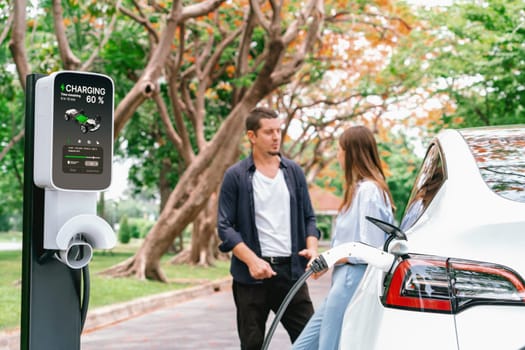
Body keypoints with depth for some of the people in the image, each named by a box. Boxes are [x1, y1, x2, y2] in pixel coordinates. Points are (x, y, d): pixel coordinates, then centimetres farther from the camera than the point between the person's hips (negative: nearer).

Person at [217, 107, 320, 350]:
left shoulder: (294, 172, 9)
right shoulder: (235, 176, -1)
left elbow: (308, 217, 13)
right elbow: (225, 227, -5)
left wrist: (312, 247, -6)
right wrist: (251, 260, -18)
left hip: (292, 271, 3)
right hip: (251, 275, -2)